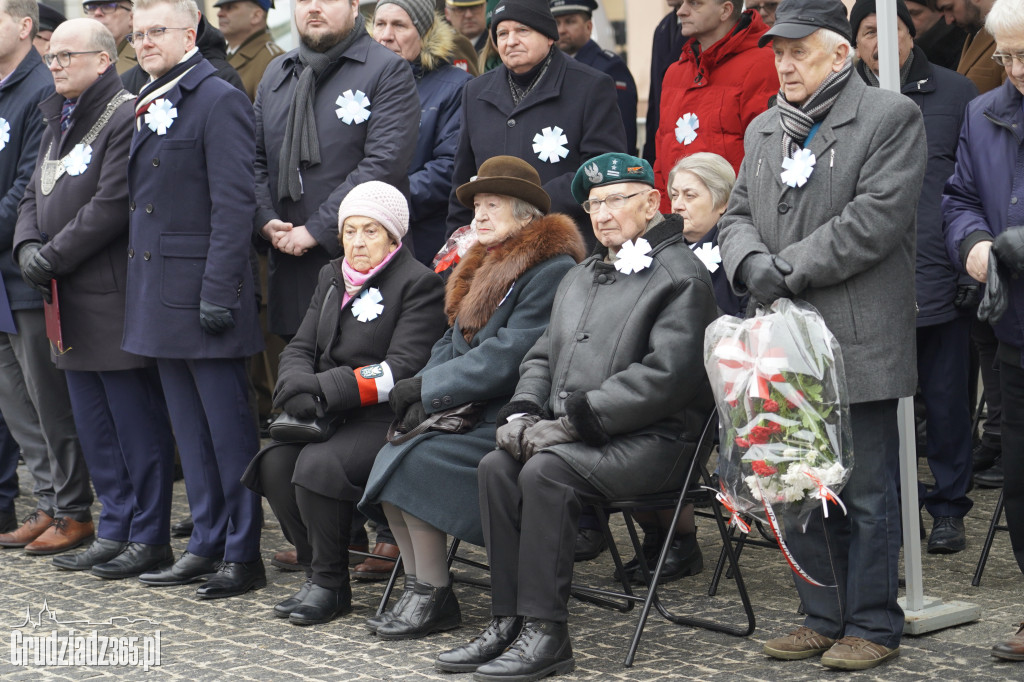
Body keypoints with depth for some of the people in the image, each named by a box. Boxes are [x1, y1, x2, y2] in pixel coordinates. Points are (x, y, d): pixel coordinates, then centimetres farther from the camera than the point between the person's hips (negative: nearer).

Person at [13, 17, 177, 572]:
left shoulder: (126, 118, -12)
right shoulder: (57, 122, 18)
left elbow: (112, 205, -19)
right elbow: (34, 197, 19)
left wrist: (53, 256, -15)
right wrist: (28, 247, 0)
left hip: (114, 297, -9)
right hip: (72, 300, 9)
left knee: (137, 422, -3)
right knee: (93, 423, 13)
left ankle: (149, 536, 4)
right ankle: (115, 528, 22)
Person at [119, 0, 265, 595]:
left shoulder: (220, 100, -10)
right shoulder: (149, 106, 17)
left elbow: (234, 205, -15)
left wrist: (218, 292, -19)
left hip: (201, 291, -9)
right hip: (161, 297, 9)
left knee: (229, 428, -3)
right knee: (191, 429, 13)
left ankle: (244, 554, 2)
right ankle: (208, 543, 19)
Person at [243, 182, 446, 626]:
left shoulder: (420, 284, -5)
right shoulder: (332, 278, 19)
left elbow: (401, 370, -15)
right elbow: (299, 349, 14)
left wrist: (322, 389, -20)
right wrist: (299, 388, -11)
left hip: (387, 419, -7)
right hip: (329, 416, 7)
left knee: (319, 464, -30)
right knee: (275, 462, -20)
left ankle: (331, 585, -14)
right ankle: (317, 572, -6)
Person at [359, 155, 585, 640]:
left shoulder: (552, 269, -11)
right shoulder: (485, 264, 19)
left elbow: (510, 356, -19)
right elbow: (453, 341, 15)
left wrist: (429, 387, -15)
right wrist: (427, 396, -5)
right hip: (474, 411, 8)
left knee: (417, 461, -23)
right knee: (390, 458, -14)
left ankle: (435, 600, -13)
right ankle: (418, 587, -9)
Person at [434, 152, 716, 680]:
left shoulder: (681, 276, -5)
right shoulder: (580, 278, 23)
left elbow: (664, 375, -17)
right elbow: (543, 357, 24)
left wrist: (574, 420, -19)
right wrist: (523, 411, 1)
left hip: (652, 441, -8)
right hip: (577, 437, 8)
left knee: (546, 471, -30)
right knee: (497, 466, -18)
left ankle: (546, 632, -26)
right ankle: (508, 621, -17)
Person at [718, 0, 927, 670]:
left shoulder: (891, 117, -4)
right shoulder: (764, 130, 17)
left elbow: (875, 218, -14)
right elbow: (737, 214, 15)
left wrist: (790, 268, -15)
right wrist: (751, 263, -8)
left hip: (861, 343, -7)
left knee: (868, 492, 0)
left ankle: (873, 626, 10)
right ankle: (825, 617, 22)